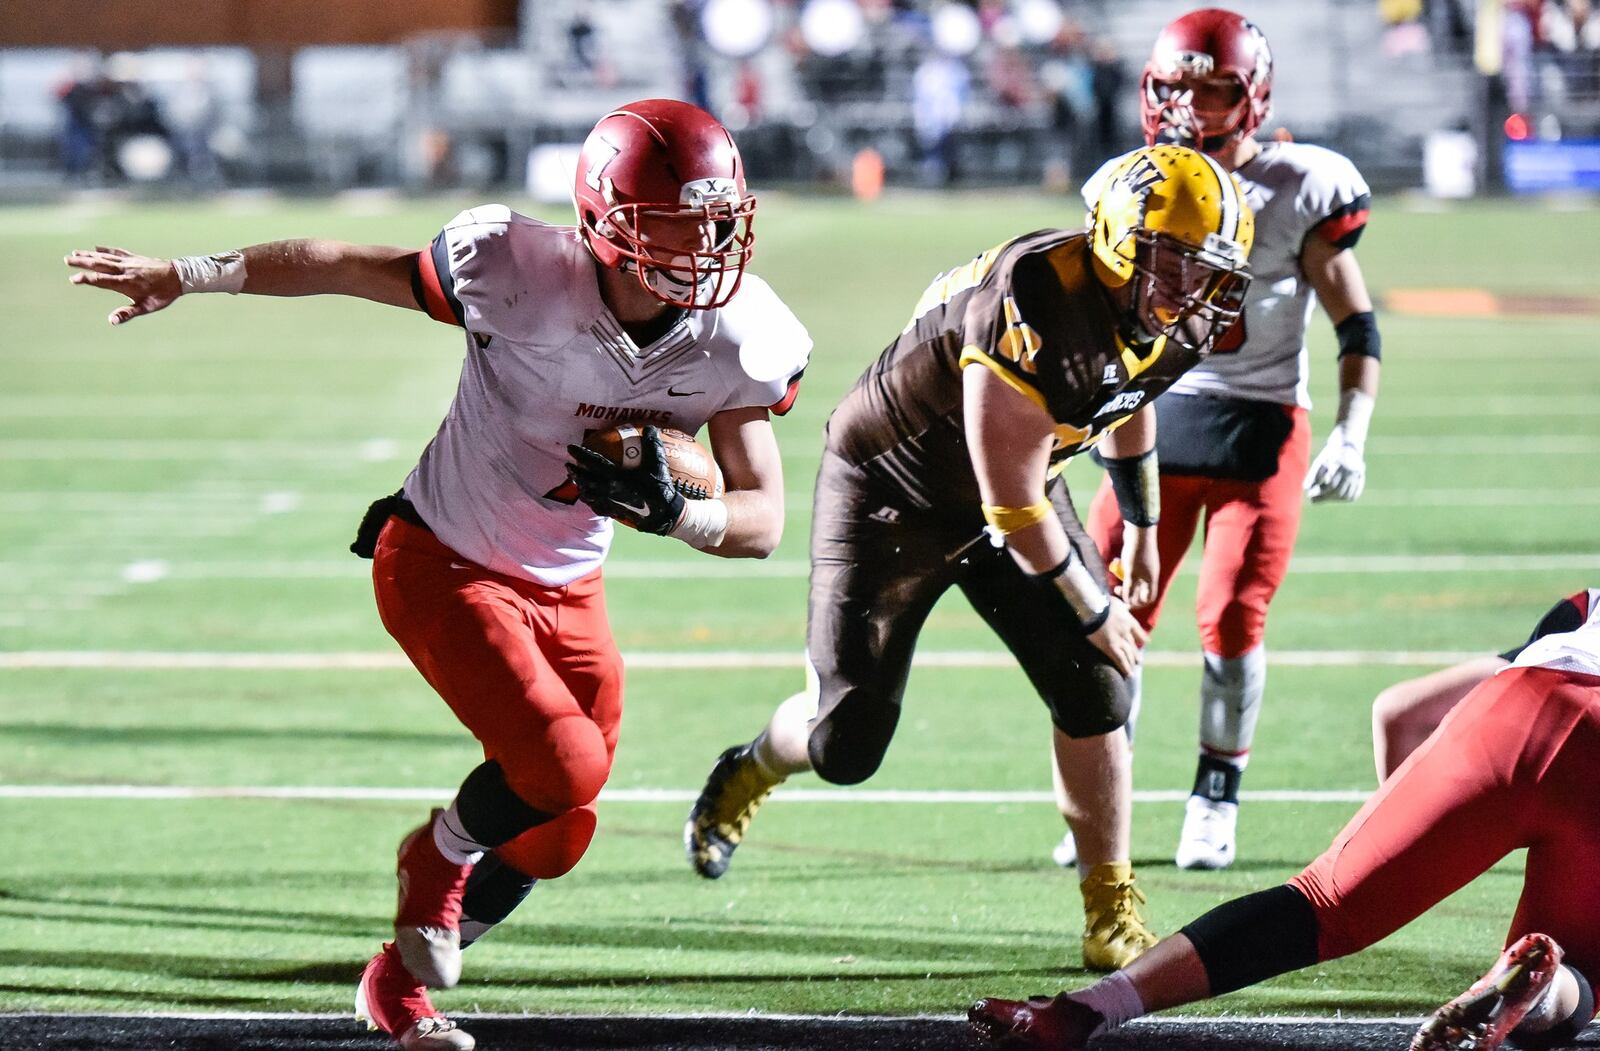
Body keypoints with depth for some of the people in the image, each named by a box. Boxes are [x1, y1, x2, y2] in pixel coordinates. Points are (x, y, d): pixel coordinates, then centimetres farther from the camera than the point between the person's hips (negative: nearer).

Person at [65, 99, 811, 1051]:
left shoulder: (735, 345, -17)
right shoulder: (523, 278, -29)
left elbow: (763, 522, -12)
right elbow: (343, 267, -16)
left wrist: (666, 509, -33)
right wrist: (184, 277, -10)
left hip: (568, 590, 5)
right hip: (443, 567, -5)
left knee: (557, 839, 9)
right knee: (564, 764, -23)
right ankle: (441, 858, 10)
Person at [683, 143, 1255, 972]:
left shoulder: (1183, 326, -13)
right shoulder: (1032, 319, -39)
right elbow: (1014, 510, -29)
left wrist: (1142, 523, 22)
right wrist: (1094, 611, -16)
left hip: (1016, 492, 6)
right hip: (892, 494, -6)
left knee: (1092, 690, -8)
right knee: (847, 745, -2)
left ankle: (1112, 908, 7)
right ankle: (750, 771, 34)